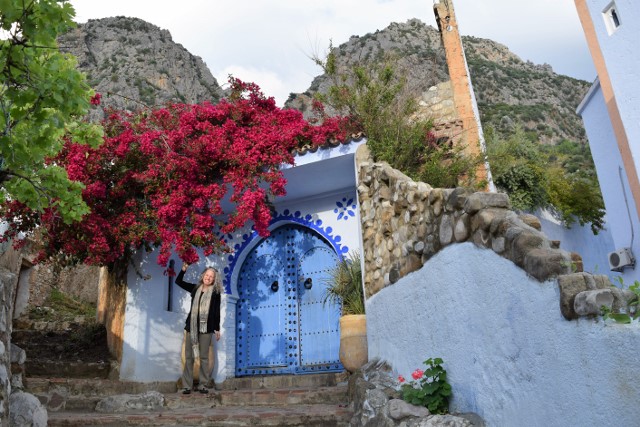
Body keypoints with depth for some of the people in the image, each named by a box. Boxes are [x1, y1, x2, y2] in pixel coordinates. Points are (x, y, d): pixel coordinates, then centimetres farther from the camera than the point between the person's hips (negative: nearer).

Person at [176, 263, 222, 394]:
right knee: (189, 356, 3)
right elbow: (178, 281, 12)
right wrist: (184, 269, -2)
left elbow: (216, 312, 2)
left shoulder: (215, 293, 2)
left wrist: (217, 329, -1)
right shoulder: (195, 288, 10)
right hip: (191, 326, 3)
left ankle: (203, 385, 9)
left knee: (204, 357, 1)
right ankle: (187, 385, 8)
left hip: (206, 328, -3)